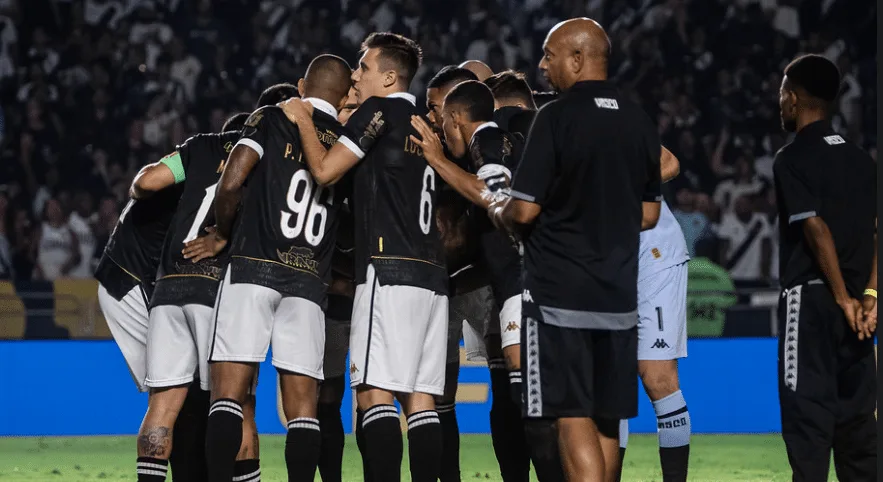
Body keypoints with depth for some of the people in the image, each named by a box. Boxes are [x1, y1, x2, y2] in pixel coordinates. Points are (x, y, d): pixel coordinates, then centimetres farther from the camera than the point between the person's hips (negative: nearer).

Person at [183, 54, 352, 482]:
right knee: (302, 408, 3)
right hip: (310, 281, 3)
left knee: (229, 394, -7)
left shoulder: (270, 119, 4)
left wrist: (221, 235, 8)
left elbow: (230, 185, -7)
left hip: (254, 268, -3)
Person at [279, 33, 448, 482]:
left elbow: (324, 170, -5)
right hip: (432, 275, 8)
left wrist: (302, 120, 8)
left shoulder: (379, 111, -2)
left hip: (389, 271, -8)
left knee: (375, 392, -11)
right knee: (420, 399, 5)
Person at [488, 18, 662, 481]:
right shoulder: (639, 122, 7)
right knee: (607, 419, 13)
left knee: (573, 418, -7)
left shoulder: (556, 117, -12)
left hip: (558, 291, -6)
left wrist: (498, 213, 7)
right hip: (619, 291, 6)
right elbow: (648, 215, 14)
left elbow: (525, 211, -14)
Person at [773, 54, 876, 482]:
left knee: (807, 409, -8)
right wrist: (870, 293, 0)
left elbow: (817, 229, -15)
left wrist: (843, 298, -13)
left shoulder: (792, 159, -6)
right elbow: (876, 230, 6)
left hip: (809, 299, -6)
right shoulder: (861, 160, 14)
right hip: (855, 304, 6)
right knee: (856, 411, 9)